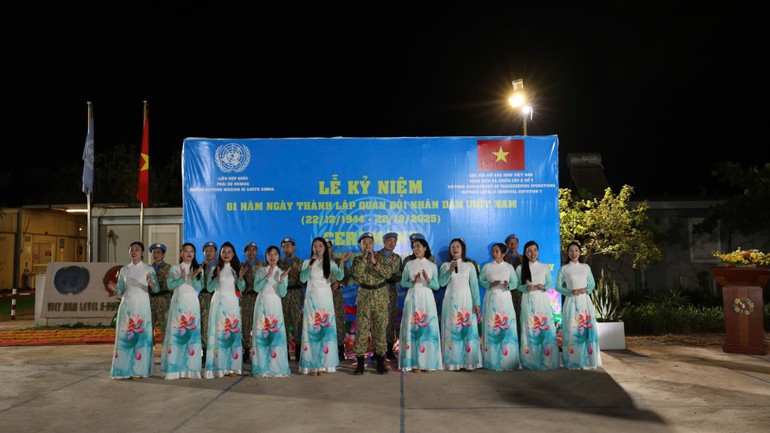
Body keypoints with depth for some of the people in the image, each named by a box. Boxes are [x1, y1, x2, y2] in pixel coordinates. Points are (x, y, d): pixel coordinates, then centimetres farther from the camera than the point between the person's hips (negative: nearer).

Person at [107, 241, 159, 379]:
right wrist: (114, 289, -12)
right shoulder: (124, 270, 10)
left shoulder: (149, 269, 1)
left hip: (142, 306, -3)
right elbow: (120, 290, 11)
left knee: (141, 336, -4)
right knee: (125, 337, 0)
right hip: (126, 306, 3)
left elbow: (157, 289, -6)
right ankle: (124, 369, 7)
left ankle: (138, 370, 1)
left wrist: (150, 283, -27)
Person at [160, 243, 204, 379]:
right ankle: (175, 369, -4)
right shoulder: (174, 268, 7)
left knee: (192, 332, -3)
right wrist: (182, 279, -18)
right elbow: (170, 285, -4)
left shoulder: (198, 269, 9)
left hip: (192, 303, 1)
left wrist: (194, 277, -18)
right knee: (175, 332, -7)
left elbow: (199, 287, -1)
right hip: (178, 303, -1)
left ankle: (190, 369, 0)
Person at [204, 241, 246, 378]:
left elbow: (241, 288, 8)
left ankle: (231, 366, 2)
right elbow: (209, 288, 0)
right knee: (218, 332, -6)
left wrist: (240, 277, -9)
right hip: (218, 302, -2)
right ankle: (218, 367, -3)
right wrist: (217, 277, -15)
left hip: (232, 302, 2)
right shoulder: (214, 268, 3)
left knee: (233, 332, -2)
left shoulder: (236, 268, 9)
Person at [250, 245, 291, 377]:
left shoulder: (282, 273, 5)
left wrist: (281, 279, -18)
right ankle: (262, 368, 4)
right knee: (261, 334, -2)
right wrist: (268, 276, -15)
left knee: (276, 333, -7)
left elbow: (282, 293, -3)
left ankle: (276, 367, -2)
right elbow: (256, 288, -8)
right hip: (262, 304, 1)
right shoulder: (260, 271, 7)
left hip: (275, 305, -1)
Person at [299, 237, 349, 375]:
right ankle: (312, 365, 2)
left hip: (325, 298, 0)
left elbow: (339, 276, -13)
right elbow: (302, 279, -10)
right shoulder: (307, 262, 5)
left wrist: (342, 262, -27)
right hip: (311, 298, 0)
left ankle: (323, 365, 3)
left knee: (326, 329, -3)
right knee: (311, 329, -3)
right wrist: (311, 265, -20)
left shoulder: (330, 263, 4)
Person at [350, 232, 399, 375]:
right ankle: (360, 362, 6)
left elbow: (388, 272, -12)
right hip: (364, 296, 0)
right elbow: (356, 273, -16)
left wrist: (374, 262, -16)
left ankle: (380, 363, 11)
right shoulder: (357, 259, 4)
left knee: (380, 328, 2)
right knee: (362, 328, -2)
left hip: (380, 296, 0)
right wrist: (364, 257, -14)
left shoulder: (381, 257, 3)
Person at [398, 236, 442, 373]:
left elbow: (437, 286, 5)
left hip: (427, 299, 1)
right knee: (413, 328, -4)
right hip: (413, 298, 0)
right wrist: (413, 282, -13)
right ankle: (415, 363, 0)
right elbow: (403, 283, 5)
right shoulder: (409, 264, 6)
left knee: (428, 328, -2)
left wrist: (428, 280, -14)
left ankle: (428, 363, 5)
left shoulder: (432, 265, 7)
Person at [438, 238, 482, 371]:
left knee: (468, 330, -4)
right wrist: (450, 271, -14)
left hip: (466, 301, 0)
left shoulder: (470, 266, 6)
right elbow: (441, 283, -3)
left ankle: (468, 361, 2)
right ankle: (453, 362, 3)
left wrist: (477, 303, -3)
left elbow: (474, 285, 3)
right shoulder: (445, 266, 7)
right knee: (451, 330, -2)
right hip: (451, 301, 0)